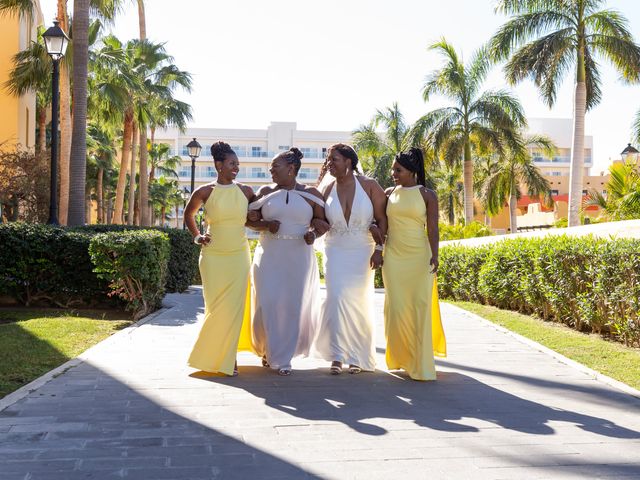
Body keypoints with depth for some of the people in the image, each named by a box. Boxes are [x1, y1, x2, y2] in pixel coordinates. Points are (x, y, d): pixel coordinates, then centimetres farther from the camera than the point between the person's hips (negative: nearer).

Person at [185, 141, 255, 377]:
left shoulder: (245, 191, 4)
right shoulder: (205, 192, -3)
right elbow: (188, 214, 15)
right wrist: (196, 236, 5)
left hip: (239, 256, 2)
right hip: (213, 257, -2)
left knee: (233, 308, 1)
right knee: (215, 308, 2)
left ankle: (227, 358, 13)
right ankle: (210, 354, 20)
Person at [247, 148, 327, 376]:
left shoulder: (310, 194, 4)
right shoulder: (265, 192, 7)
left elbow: (323, 221, 8)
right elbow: (250, 220, 8)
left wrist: (314, 233, -13)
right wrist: (266, 225, -11)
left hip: (299, 257, -1)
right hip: (269, 255, 1)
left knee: (294, 305, 2)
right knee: (267, 304, -3)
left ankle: (282, 357, 15)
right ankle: (268, 350, 17)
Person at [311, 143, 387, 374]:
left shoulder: (369, 186, -5)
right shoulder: (326, 188, 1)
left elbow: (382, 219, -3)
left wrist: (379, 248, -9)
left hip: (362, 252, -1)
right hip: (336, 251, 1)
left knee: (358, 302, 5)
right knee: (337, 298, -10)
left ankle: (357, 356, 18)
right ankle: (337, 355, -1)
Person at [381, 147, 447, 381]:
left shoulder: (427, 195, 1)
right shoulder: (389, 193, 9)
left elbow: (433, 228, -4)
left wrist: (434, 255, -16)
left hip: (419, 256, -2)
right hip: (394, 256, 3)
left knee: (420, 308, -3)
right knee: (397, 308, 3)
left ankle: (421, 365, 2)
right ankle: (401, 357, 18)